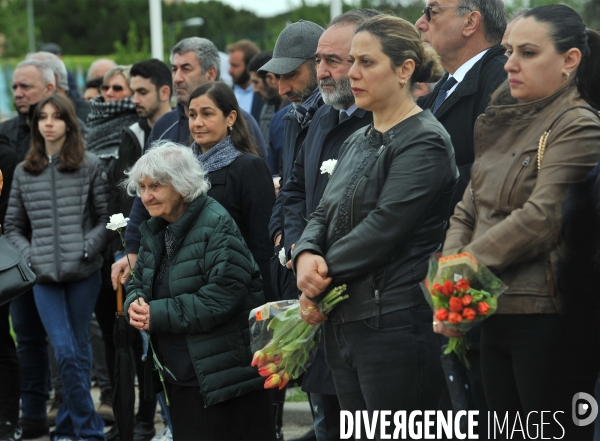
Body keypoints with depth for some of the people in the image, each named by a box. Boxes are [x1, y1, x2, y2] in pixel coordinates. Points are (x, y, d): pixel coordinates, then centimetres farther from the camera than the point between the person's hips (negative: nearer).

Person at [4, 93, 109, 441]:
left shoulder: (90, 166, 2)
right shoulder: (24, 173, 10)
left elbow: (106, 218, 1)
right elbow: (13, 226, 15)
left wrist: (86, 249, -12)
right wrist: (30, 256, 0)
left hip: (83, 274, -1)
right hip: (45, 276, 1)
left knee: (79, 351, 6)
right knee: (66, 353, -8)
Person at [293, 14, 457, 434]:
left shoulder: (424, 142, -10)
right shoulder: (358, 142, 18)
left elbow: (384, 228, -17)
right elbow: (324, 215, 16)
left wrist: (320, 280, -8)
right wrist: (307, 255, -7)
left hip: (396, 324, -9)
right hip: (345, 322, 9)